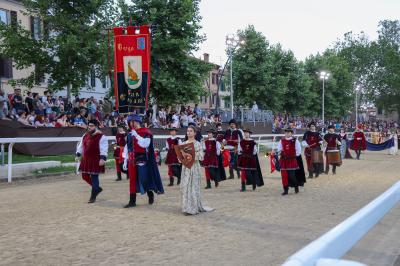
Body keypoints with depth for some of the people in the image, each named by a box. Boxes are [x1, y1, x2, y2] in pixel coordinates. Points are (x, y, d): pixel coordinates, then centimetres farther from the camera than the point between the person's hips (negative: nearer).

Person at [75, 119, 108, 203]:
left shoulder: (101, 137, -10)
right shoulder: (85, 135, 11)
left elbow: (104, 149, -16)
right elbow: (81, 146, 21)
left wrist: (102, 159, -24)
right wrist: (78, 155, 18)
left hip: (95, 161, -7)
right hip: (86, 159, 7)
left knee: (94, 177, -3)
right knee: (85, 176, 12)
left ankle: (93, 197, 8)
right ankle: (97, 188, 33)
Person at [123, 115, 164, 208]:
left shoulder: (146, 132, -5)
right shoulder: (130, 134, 13)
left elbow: (145, 144, -20)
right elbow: (127, 148, 15)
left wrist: (136, 135, -20)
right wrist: (125, 161, 12)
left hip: (142, 161, -5)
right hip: (132, 161, 5)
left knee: (144, 179, -1)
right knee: (132, 180, 5)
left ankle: (150, 195, 24)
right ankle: (132, 201, 8)